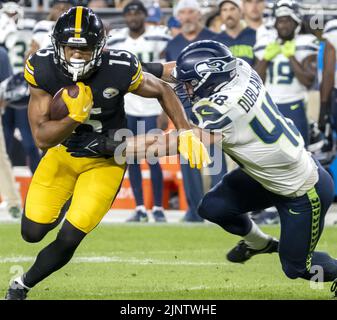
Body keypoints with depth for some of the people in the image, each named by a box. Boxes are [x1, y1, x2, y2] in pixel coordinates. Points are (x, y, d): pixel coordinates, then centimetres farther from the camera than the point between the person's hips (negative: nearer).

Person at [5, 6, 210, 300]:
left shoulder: (120, 70, -28)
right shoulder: (43, 69, -24)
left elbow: (163, 91, -6)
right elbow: (42, 138, -21)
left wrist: (186, 132, -18)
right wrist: (75, 116, -38)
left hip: (104, 161, -2)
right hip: (62, 152, 2)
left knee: (68, 239, -9)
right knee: (33, 232, -1)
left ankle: (21, 287, 18)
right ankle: (55, 214, 37)